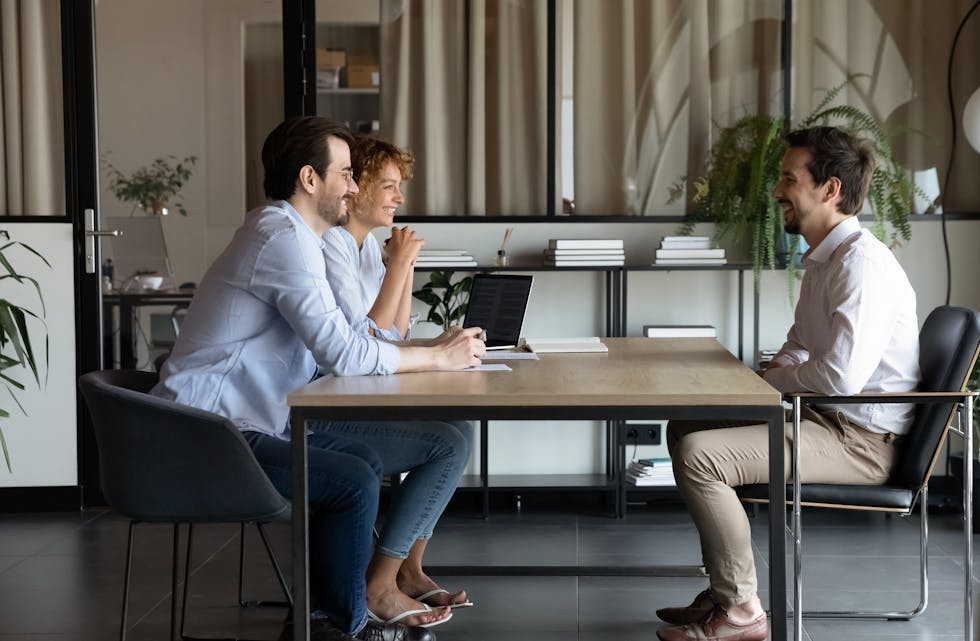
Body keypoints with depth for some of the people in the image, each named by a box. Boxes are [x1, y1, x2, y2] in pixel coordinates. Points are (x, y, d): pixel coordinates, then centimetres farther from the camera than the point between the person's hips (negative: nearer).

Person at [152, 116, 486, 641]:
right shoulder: (283, 238, -17)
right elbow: (343, 355, -24)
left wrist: (435, 349, 1)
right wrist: (438, 357, -11)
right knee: (354, 479, -30)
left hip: (264, 420, 10)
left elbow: (332, 352, 13)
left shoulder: (291, 234, 17)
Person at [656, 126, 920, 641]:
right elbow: (797, 351, 25)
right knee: (684, 427, 16)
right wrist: (769, 377, 2)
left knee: (697, 455, -22)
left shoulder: (862, 263, -20)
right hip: (828, 419, 11)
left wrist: (768, 381, -11)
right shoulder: (824, 259, 14)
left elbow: (840, 377, -30)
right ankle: (725, 588, 17)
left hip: (861, 439, -11)